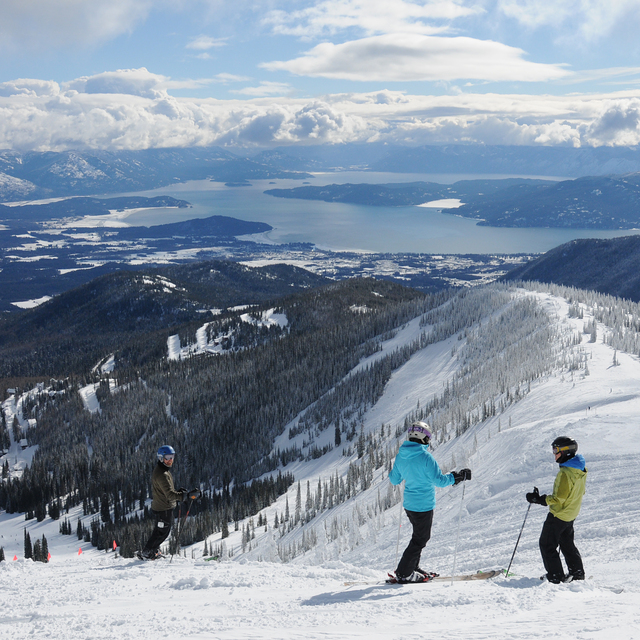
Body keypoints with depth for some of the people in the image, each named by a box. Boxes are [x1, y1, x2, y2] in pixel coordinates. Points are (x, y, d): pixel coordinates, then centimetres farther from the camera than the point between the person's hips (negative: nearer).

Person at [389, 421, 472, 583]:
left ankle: (413, 568, 28)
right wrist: (457, 477, -11)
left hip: (409, 504, 7)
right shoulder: (425, 457, -21)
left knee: (419, 536, 22)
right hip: (424, 505, -7)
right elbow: (439, 480, -22)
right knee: (420, 539, 5)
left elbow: (394, 480, 11)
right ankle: (403, 573, 9)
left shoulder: (400, 456, 1)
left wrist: (393, 473, 32)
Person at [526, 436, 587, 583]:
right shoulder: (581, 470, 0)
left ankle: (556, 576, 6)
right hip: (571, 515, 9)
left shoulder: (565, 473, -29)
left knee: (547, 545, 3)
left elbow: (558, 499, -27)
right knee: (567, 544, 25)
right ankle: (577, 574, 31)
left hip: (558, 515, -9)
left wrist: (538, 499, -20)